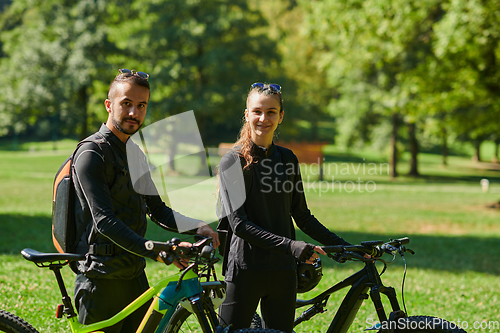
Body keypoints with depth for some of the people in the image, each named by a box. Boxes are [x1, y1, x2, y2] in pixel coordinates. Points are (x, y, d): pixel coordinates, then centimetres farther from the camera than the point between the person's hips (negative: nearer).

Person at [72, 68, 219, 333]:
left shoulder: (137, 152, 14)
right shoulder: (92, 154, -14)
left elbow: (157, 209, 12)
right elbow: (105, 222, -23)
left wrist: (197, 227, -6)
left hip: (135, 275, 8)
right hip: (102, 279, -8)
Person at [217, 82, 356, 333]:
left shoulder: (287, 159, 10)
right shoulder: (232, 161, -5)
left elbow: (302, 215, 16)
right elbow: (239, 223, -14)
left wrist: (343, 246, 8)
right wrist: (290, 245, -23)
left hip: (283, 271, 5)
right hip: (245, 269, -4)